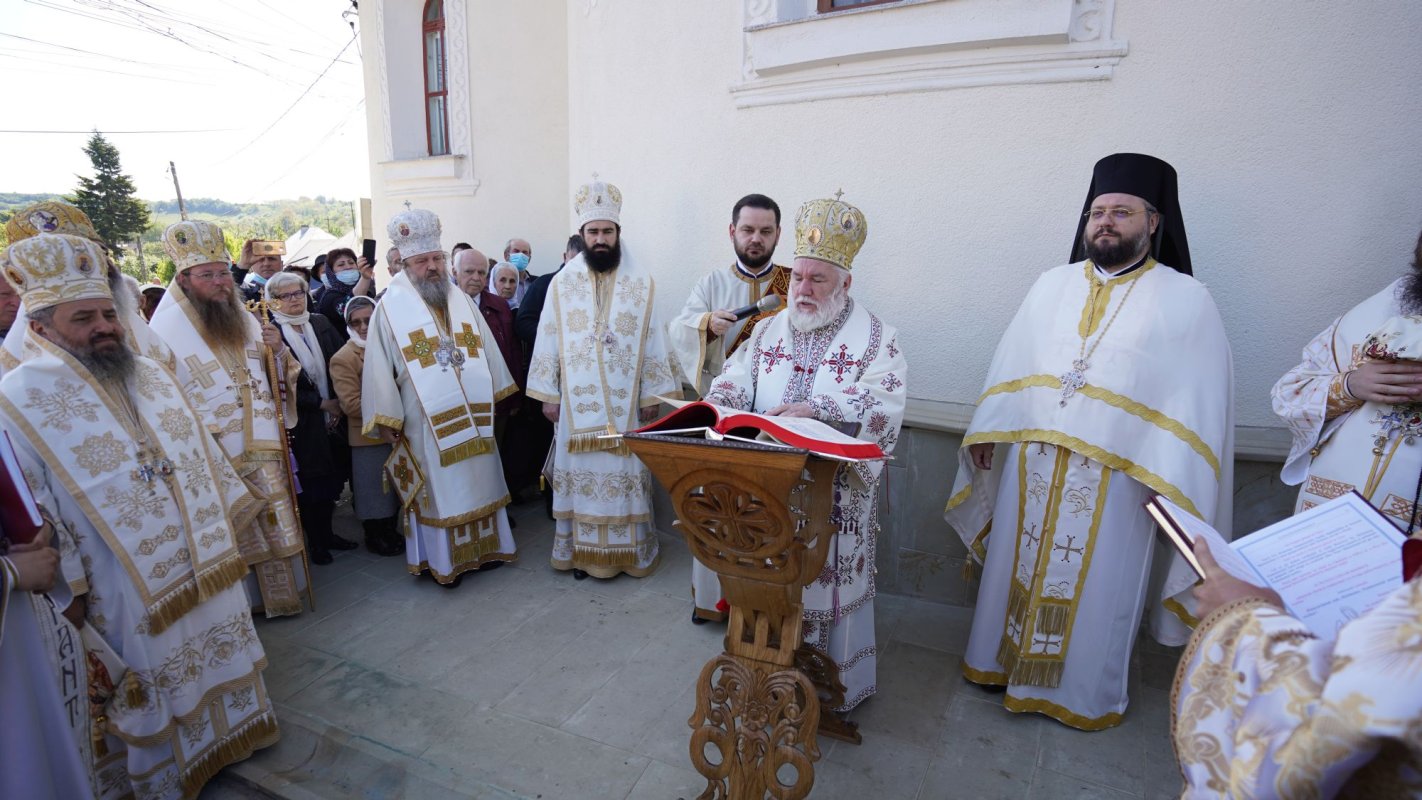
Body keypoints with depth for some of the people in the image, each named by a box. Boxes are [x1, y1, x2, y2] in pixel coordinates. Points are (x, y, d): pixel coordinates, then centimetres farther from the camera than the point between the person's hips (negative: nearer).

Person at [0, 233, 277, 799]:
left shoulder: (151, 375, 4)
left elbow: (201, 447, 13)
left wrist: (233, 502, 15)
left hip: (202, 567, 6)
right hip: (126, 591, -5)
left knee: (215, 656, 22)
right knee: (149, 688, 13)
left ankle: (227, 730, 44)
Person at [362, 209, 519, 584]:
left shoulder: (460, 299, 9)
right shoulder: (392, 307, -6)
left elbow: (485, 347, 14)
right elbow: (379, 366, -6)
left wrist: (496, 393, 13)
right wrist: (387, 419, -7)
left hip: (474, 415, 5)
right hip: (427, 421, -4)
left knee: (479, 481, 13)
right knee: (440, 487, 4)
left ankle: (484, 546, 28)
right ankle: (443, 559, 17)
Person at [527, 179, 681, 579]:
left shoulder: (642, 282, 0)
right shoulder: (562, 282, 3)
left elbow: (652, 340, 1)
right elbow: (549, 340, 4)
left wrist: (651, 394, -2)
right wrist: (548, 394, 1)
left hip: (624, 400, -1)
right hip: (577, 398, 1)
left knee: (622, 473, 5)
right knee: (580, 473, 7)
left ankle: (625, 549, 20)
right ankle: (582, 550, 20)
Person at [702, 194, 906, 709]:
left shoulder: (877, 338, -3)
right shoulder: (769, 329, 11)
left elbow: (881, 407, -16)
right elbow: (737, 378, 5)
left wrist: (816, 411, -29)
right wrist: (718, 399, -18)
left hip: (834, 492, -4)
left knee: (828, 581, 4)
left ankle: (833, 681, 24)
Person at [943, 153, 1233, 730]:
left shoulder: (1185, 299, -3)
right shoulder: (1053, 285, 7)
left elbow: (1199, 397, -7)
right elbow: (1010, 364, 8)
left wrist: (1170, 479, -13)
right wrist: (987, 430, 3)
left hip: (1115, 477, -3)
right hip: (1033, 463, 4)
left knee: (1098, 586, 10)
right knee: (1018, 566, 14)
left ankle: (1082, 690, 30)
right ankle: (1005, 658, 34)